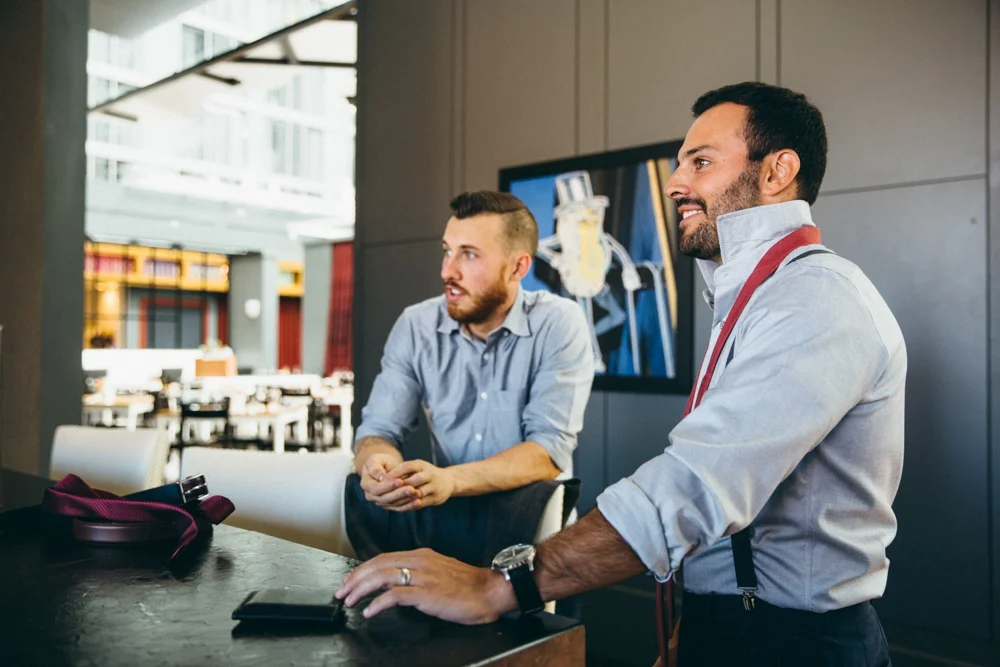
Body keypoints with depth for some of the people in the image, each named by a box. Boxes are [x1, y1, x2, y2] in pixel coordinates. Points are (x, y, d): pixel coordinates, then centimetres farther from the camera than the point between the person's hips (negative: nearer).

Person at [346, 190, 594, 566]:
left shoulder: (559, 324, -11)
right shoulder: (415, 326, 0)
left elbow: (550, 451, -20)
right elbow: (378, 430, -3)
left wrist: (451, 479, -38)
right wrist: (378, 462, -30)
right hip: (446, 506, 3)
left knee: (532, 500, -35)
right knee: (362, 490, -27)